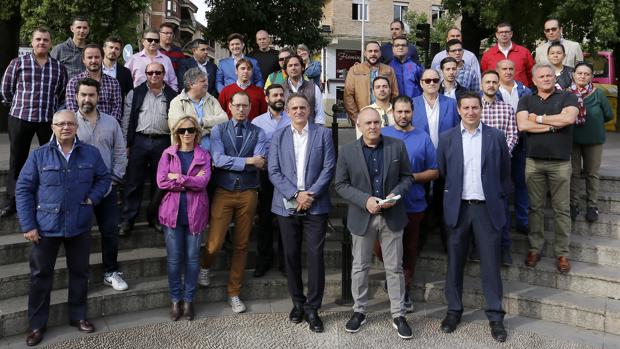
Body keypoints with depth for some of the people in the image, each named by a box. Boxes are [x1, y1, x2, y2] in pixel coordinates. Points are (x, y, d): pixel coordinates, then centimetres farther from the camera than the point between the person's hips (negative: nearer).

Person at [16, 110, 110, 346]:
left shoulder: (91, 154, 0)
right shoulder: (38, 155, -5)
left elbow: (103, 178, 12)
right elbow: (23, 190, -4)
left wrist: (93, 198, -7)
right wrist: (28, 225, -8)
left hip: (80, 226, 2)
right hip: (46, 226, -1)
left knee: (79, 272, 13)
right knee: (40, 274, 8)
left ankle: (78, 316, 31)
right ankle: (37, 324, 23)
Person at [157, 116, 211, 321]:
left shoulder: (203, 155, 4)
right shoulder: (168, 154, 5)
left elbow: (203, 182, -11)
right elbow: (161, 182, -8)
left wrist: (177, 178, -11)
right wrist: (190, 181, -11)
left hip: (195, 213, 0)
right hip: (173, 212, 0)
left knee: (193, 258, 5)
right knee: (174, 258, 4)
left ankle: (188, 300, 19)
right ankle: (175, 300, 18)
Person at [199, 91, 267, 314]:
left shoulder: (258, 133, 4)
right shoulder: (218, 130, 2)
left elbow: (259, 163, -11)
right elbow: (218, 160, -13)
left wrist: (231, 162, -13)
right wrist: (247, 161, -15)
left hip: (248, 193, 1)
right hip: (223, 192, -1)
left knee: (241, 245, 9)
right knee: (215, 243, -5)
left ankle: (234, 293, 24)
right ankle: (205, 266, 31)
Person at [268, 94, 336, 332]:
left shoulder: (323, 134, 5)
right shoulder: (278, 136, 9)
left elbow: (329, 168, -2)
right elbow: (274, 171, 0)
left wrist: (311, 194, -12)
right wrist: (295, 195, -11)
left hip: (316, 205, -2)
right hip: (287, 206, 2)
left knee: (315, 256, -3)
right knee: (291, 256, 9)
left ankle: (312, 308, 7)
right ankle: (297, 302, 23)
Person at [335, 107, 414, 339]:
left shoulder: (397, 146, -1)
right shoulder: (347, 151, -4)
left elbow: (407, 177, 4)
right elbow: (341, 185, -3)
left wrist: (395, 194, -15)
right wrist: (365, 200, -17)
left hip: (392, 216, 0)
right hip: (362, 217, 0)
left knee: (394, 267, 7)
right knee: (360, 267, 11)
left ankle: (398, 315, 18)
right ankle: (359, 311, 26)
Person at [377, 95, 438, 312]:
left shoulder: (423, 138, 2)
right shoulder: (381, 135, 2)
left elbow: (434, 172, 3)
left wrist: (413, 177, -13)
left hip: (413, 204, 0)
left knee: (409, 250, 10)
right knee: (380, 248, -1)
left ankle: (405, 292, 28)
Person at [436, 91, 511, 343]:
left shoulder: (496, 136, 1)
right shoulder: (447, 138, 3)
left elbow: (505, 172, 7)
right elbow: (441, 172, 9)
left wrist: (499, 198, 4)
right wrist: (450, 195, 6)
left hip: (487, 208, -1)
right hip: (458, 208, 1)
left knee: (490, 263, 3)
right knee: (455, 262, 9)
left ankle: (495, 316, 13)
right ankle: (454, 310, 22)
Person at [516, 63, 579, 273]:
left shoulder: (567, 97, 5)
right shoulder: (526, 101, 10)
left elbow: (569, 118, -16)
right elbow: (522, 125, -7)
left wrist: (539, 118, -7)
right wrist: (553, 125, -8)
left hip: (560, 162, -1)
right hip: (533, 162, 2)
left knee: (562, 209, 3)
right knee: (535, 207, 7)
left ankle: (562, 252, 11)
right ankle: (535, 248, 18)